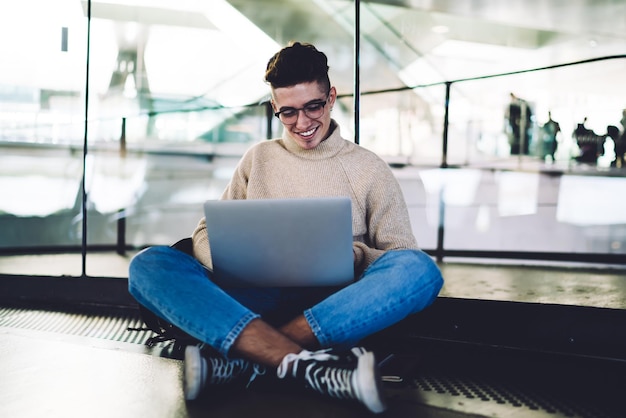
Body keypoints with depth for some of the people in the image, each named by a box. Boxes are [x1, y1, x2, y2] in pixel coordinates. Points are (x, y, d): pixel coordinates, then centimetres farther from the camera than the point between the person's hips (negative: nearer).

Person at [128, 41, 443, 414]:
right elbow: (207, 233, 13)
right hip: (256, 302, 2)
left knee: (420, 269, -30)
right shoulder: (258, 159, 19)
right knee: (149, 265, -22)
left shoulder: (369, 168, 14)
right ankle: (305, 364, -42)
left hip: (334, 307, -1)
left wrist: (354, 256, -14)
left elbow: (403, 258, 9)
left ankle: (241, 362, -38)